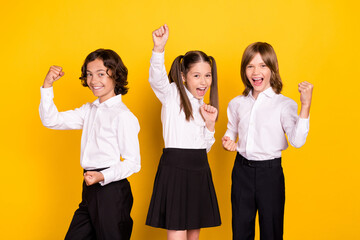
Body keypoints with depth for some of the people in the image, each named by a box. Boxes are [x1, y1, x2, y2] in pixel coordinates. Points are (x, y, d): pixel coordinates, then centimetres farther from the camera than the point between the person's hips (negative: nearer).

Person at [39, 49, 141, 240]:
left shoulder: (123, 116, -13)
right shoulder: (89, 110, 12)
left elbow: (133, 163, -13)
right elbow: (51, 120, 15)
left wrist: (102, 176, -26)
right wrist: (47, 85, 5)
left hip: (112, 191, -8)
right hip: (90, 189, 8)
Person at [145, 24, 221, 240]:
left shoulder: (203, 106, 16)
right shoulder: (172, 94, -2)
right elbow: (157, 79, -25)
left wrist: (210, 123, -1)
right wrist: (159, 48, -41)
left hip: (200, 170, 7)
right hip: (175, 167, -6)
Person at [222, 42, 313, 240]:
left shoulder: (284, 105, -10)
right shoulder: (237, 104, 5)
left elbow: (297, 141, -21)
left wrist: (305, 106, -29)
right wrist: (227, 141, 0)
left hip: (270, 171, -4)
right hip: (242, 170, 4)